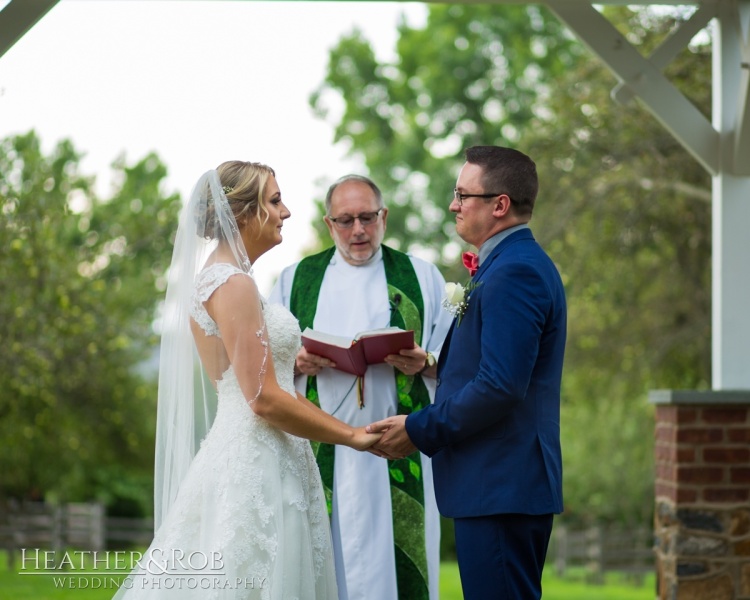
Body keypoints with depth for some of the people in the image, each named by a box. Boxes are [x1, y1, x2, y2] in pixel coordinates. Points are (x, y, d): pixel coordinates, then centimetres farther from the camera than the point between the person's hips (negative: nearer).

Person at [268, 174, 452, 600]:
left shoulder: (422, 277, 13)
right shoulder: (295, 280, 16)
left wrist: (425, 363, -13)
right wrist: (296, 362, -9)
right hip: (319, 454, 1)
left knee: (397, 557, -6)